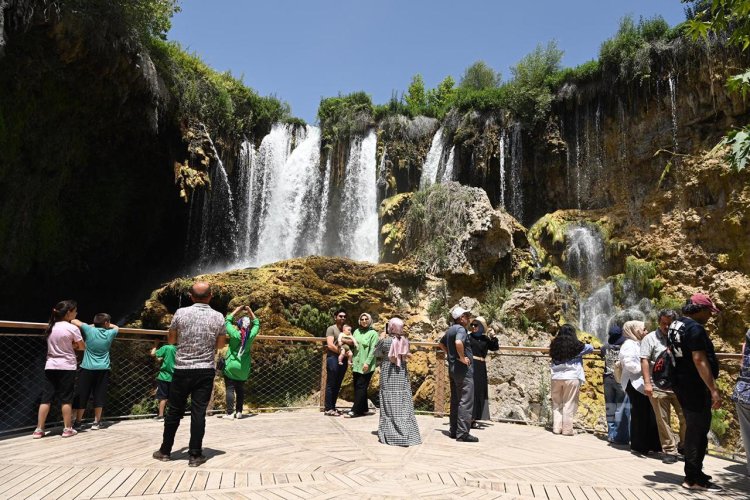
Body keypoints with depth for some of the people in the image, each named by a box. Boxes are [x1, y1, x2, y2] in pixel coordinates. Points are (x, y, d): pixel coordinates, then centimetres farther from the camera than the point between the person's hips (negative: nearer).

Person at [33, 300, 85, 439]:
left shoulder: (51, 327, 7)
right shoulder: (72, 328, -12)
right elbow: (82, 347, -2)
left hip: (50, 366, 5)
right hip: (66, 367, -5)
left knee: (46, 398, 8)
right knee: (66, 399, 3)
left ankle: (39, 430, 11)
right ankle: (67, 429, 11)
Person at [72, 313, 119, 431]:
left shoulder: (89, 330, -5)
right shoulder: (109, 333, 0)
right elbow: (116, 327, 23)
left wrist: (93, 325, 18)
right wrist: (107, 325, 23)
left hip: (87, 369, -1)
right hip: (102, 370, 1)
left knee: (82, 396, 8)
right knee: (99, 396, 7)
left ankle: (77, 422, 15)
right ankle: (96, 422, 11)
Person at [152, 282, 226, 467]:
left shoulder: (181, 313, -6)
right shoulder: (218, 317, -4)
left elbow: (170, 340, 7)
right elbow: (221, 344, 8)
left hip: (182, 370, 0)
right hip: (206, 370, 0)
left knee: (174, 411, 12)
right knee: (199, 412, 4)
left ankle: (165, 451, 26)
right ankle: (195, 455, 8)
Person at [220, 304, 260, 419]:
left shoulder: (234, 334, -13)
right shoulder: (251, 335, -6)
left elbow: (227, 320, 1)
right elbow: (256, 323, 11)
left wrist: (237, 310, 5)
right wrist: (249, 311, 9)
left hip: (231, 366, -3)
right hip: (243, 369, 3)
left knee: (230, 389, 0)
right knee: (240, 390, 13)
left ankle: (230, 413, -3)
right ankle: (239, 412, 15)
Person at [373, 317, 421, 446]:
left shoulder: (385, 341, -12)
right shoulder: (405, 341, -2)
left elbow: (376, 353, 0)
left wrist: (381, 339, 7)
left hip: (388, 377, -3)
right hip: (402, 376, 3)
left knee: (390, 405, 4)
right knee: (404, 404, 8)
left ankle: (390, 434, 8)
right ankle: (407, 434, 11)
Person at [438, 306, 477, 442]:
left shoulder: (450, 330, 13)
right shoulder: (460, 329, -15)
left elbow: (441, 344, 28)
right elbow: (458, 342, -36)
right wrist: (462, 357, -24)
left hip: (453, 367, 9)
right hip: (463, 368, -9)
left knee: (455, 401, 14)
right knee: (466, 402, -5)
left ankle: (454, 430, 20)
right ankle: (462, 433, -4)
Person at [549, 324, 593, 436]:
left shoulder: (554, 345, 2)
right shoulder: (577, 346, -4)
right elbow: (591, 348, 12)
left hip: (556, 377, 3)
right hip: (572, 378, -3)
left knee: (556, 403, 12)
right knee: (569, 404, 4)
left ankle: (556, 428, 13)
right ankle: (567, 429, 6)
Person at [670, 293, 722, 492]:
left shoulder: (675, 324, 12)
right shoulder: (695, 328, -19)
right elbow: (699, 360, -26)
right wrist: (713, 390, -25)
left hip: (681, 384, 10)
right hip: (695, 387, -10)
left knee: (693, 427, 19)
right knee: (698, 429, -2)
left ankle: (693, 472, 30)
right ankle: (694, 479, 5)